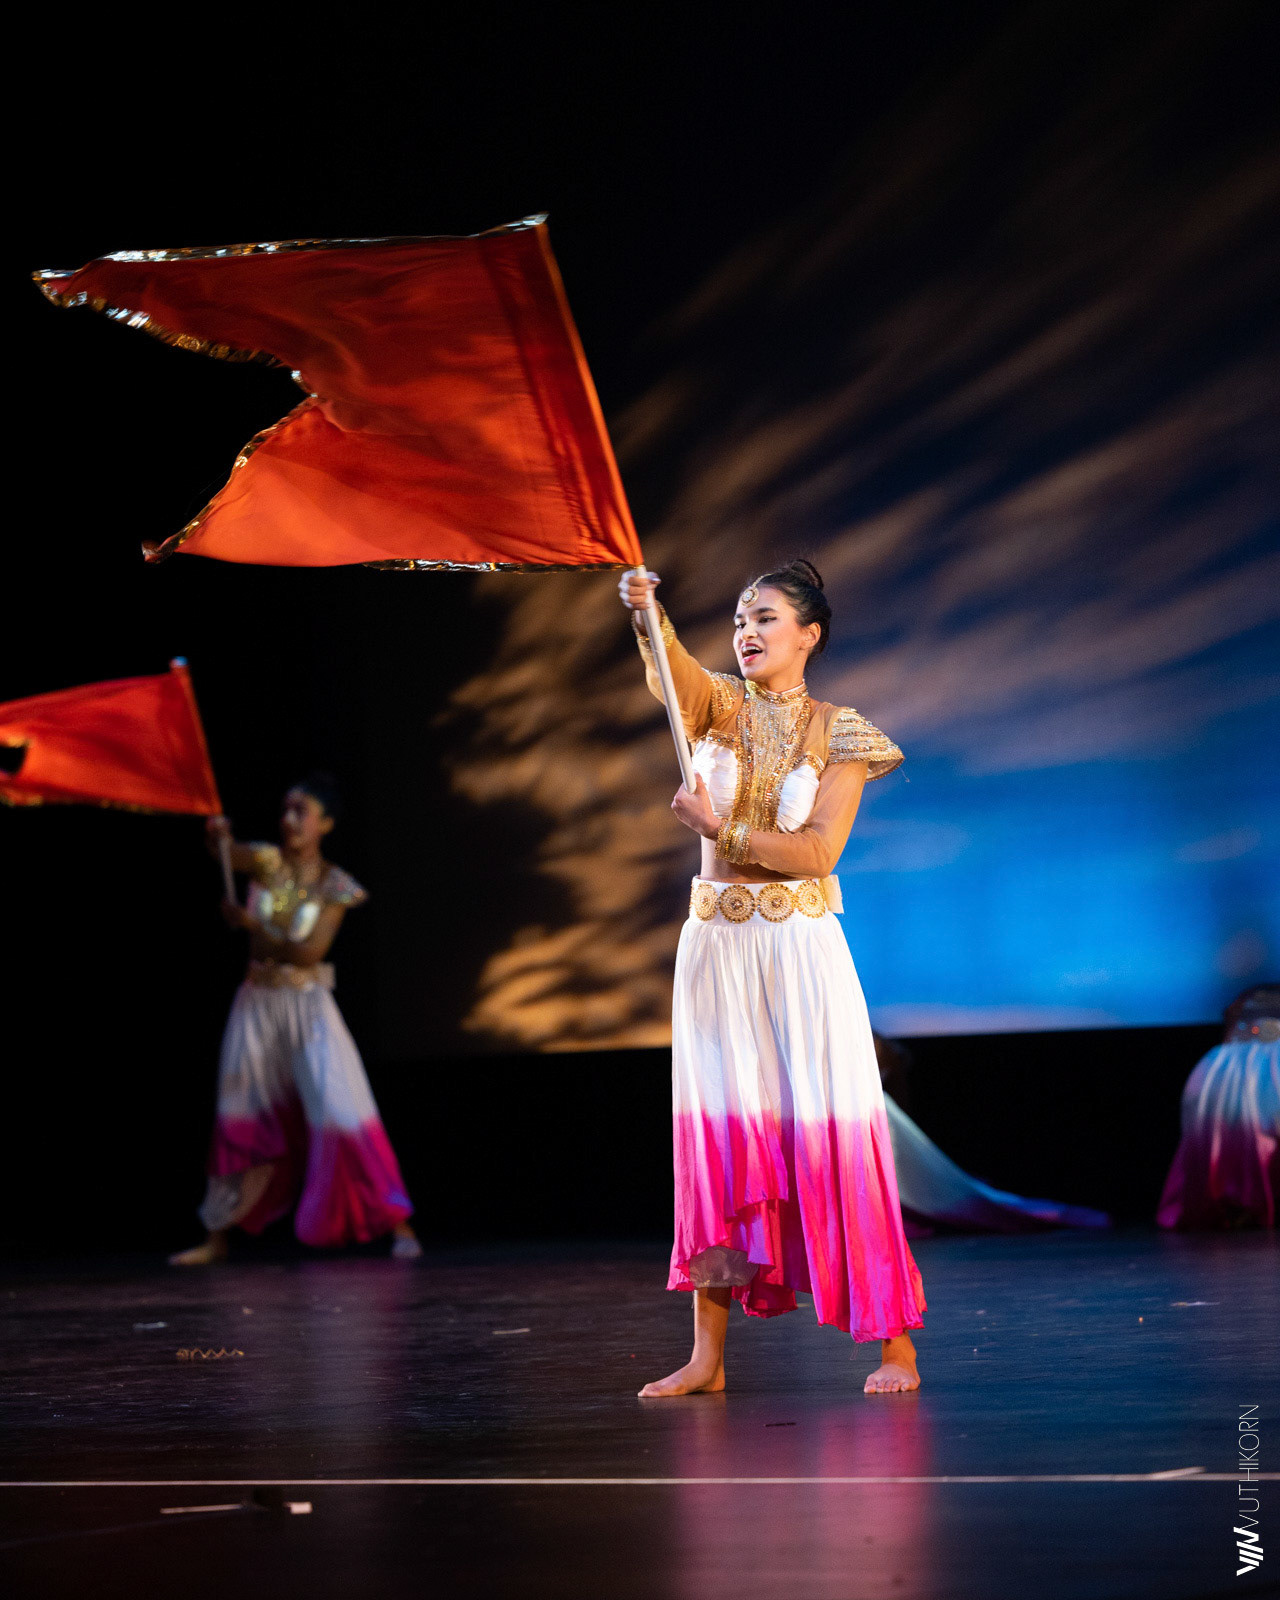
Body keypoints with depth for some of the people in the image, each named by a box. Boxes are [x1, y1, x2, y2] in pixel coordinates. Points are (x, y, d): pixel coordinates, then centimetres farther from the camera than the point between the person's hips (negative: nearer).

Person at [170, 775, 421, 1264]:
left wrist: (251, 925, -18)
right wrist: (216, 835, -42)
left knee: (342, 1114, -12)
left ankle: (398, 1226, -5)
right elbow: (227, 853, -20)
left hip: (308, 1006, -3)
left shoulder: (335, 886, -6)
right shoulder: (268, 861, 0)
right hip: (256, 1004, 3)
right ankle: (216, 1238, 21)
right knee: (240, 1122, 10)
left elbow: (309, 952, -15)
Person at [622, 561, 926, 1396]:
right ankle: (707, 1357, 8)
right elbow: (676, 672, -19)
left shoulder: (839, 733, 1)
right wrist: (647, 616, -39)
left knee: (832, 1138, -4)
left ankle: (896, 1343, 3)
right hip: (715, 945, 3)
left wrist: (723, 830, -19)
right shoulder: (723, 706, 5)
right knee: (715, 1139, 3)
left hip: (801, 950, -3)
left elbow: (818, 850, -10)